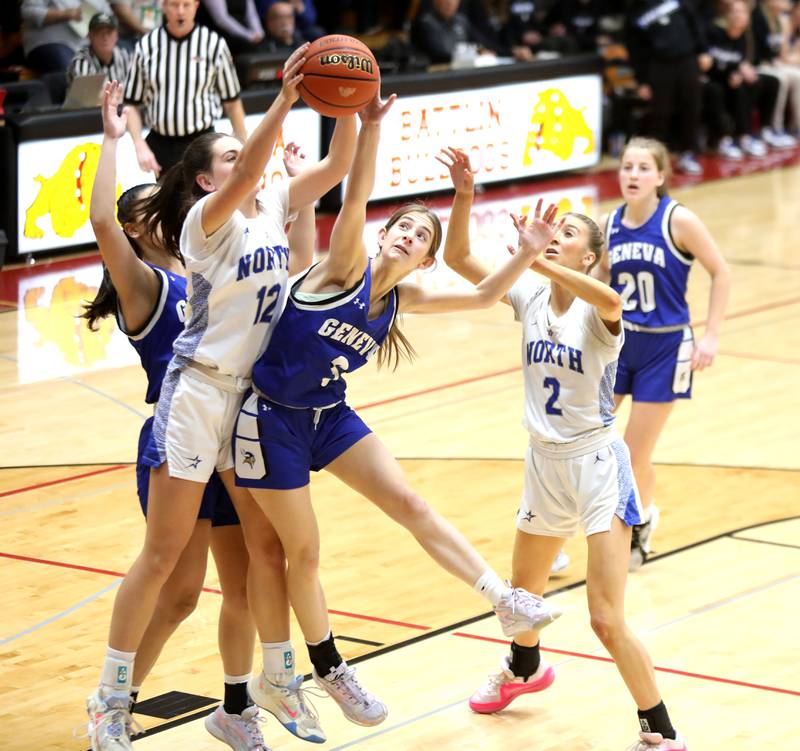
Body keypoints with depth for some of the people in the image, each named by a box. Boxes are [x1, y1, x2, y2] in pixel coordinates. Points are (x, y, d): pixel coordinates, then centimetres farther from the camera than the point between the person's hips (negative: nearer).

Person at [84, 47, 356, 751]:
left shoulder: (274, 207, 6)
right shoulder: (208, 218, -12)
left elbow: (338, 165, -1)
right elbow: (247, 177, -32)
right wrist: (285, 99, -40)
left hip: (257, 399, 7)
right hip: (200, 394, -7)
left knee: (268, 547, 6)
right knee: (163, 555, -1)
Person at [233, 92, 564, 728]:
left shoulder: (402, 299, 2)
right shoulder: (346, 266, -16)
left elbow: (485, 296, 3)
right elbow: (354, 202, -33)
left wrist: (531, 248, -10)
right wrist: (370, 128, -46)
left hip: (330, 416, 6)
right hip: (273, 419, -6)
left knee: (411, 505, -3)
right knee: (304, 551, 4)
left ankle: (504, 599, -3)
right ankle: (328, 668, 21)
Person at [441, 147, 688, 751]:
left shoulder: (597, 312, -17)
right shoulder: (530, 298, -1)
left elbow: (610, 298, -43)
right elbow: (458, 257, -5)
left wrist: (538, 261, -49)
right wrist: (464, 196, -20)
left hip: (597, 464, -7)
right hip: (545, 466, 7)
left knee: (607, 620, -14)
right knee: (524, 589, 27)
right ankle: (524, 669, 59)